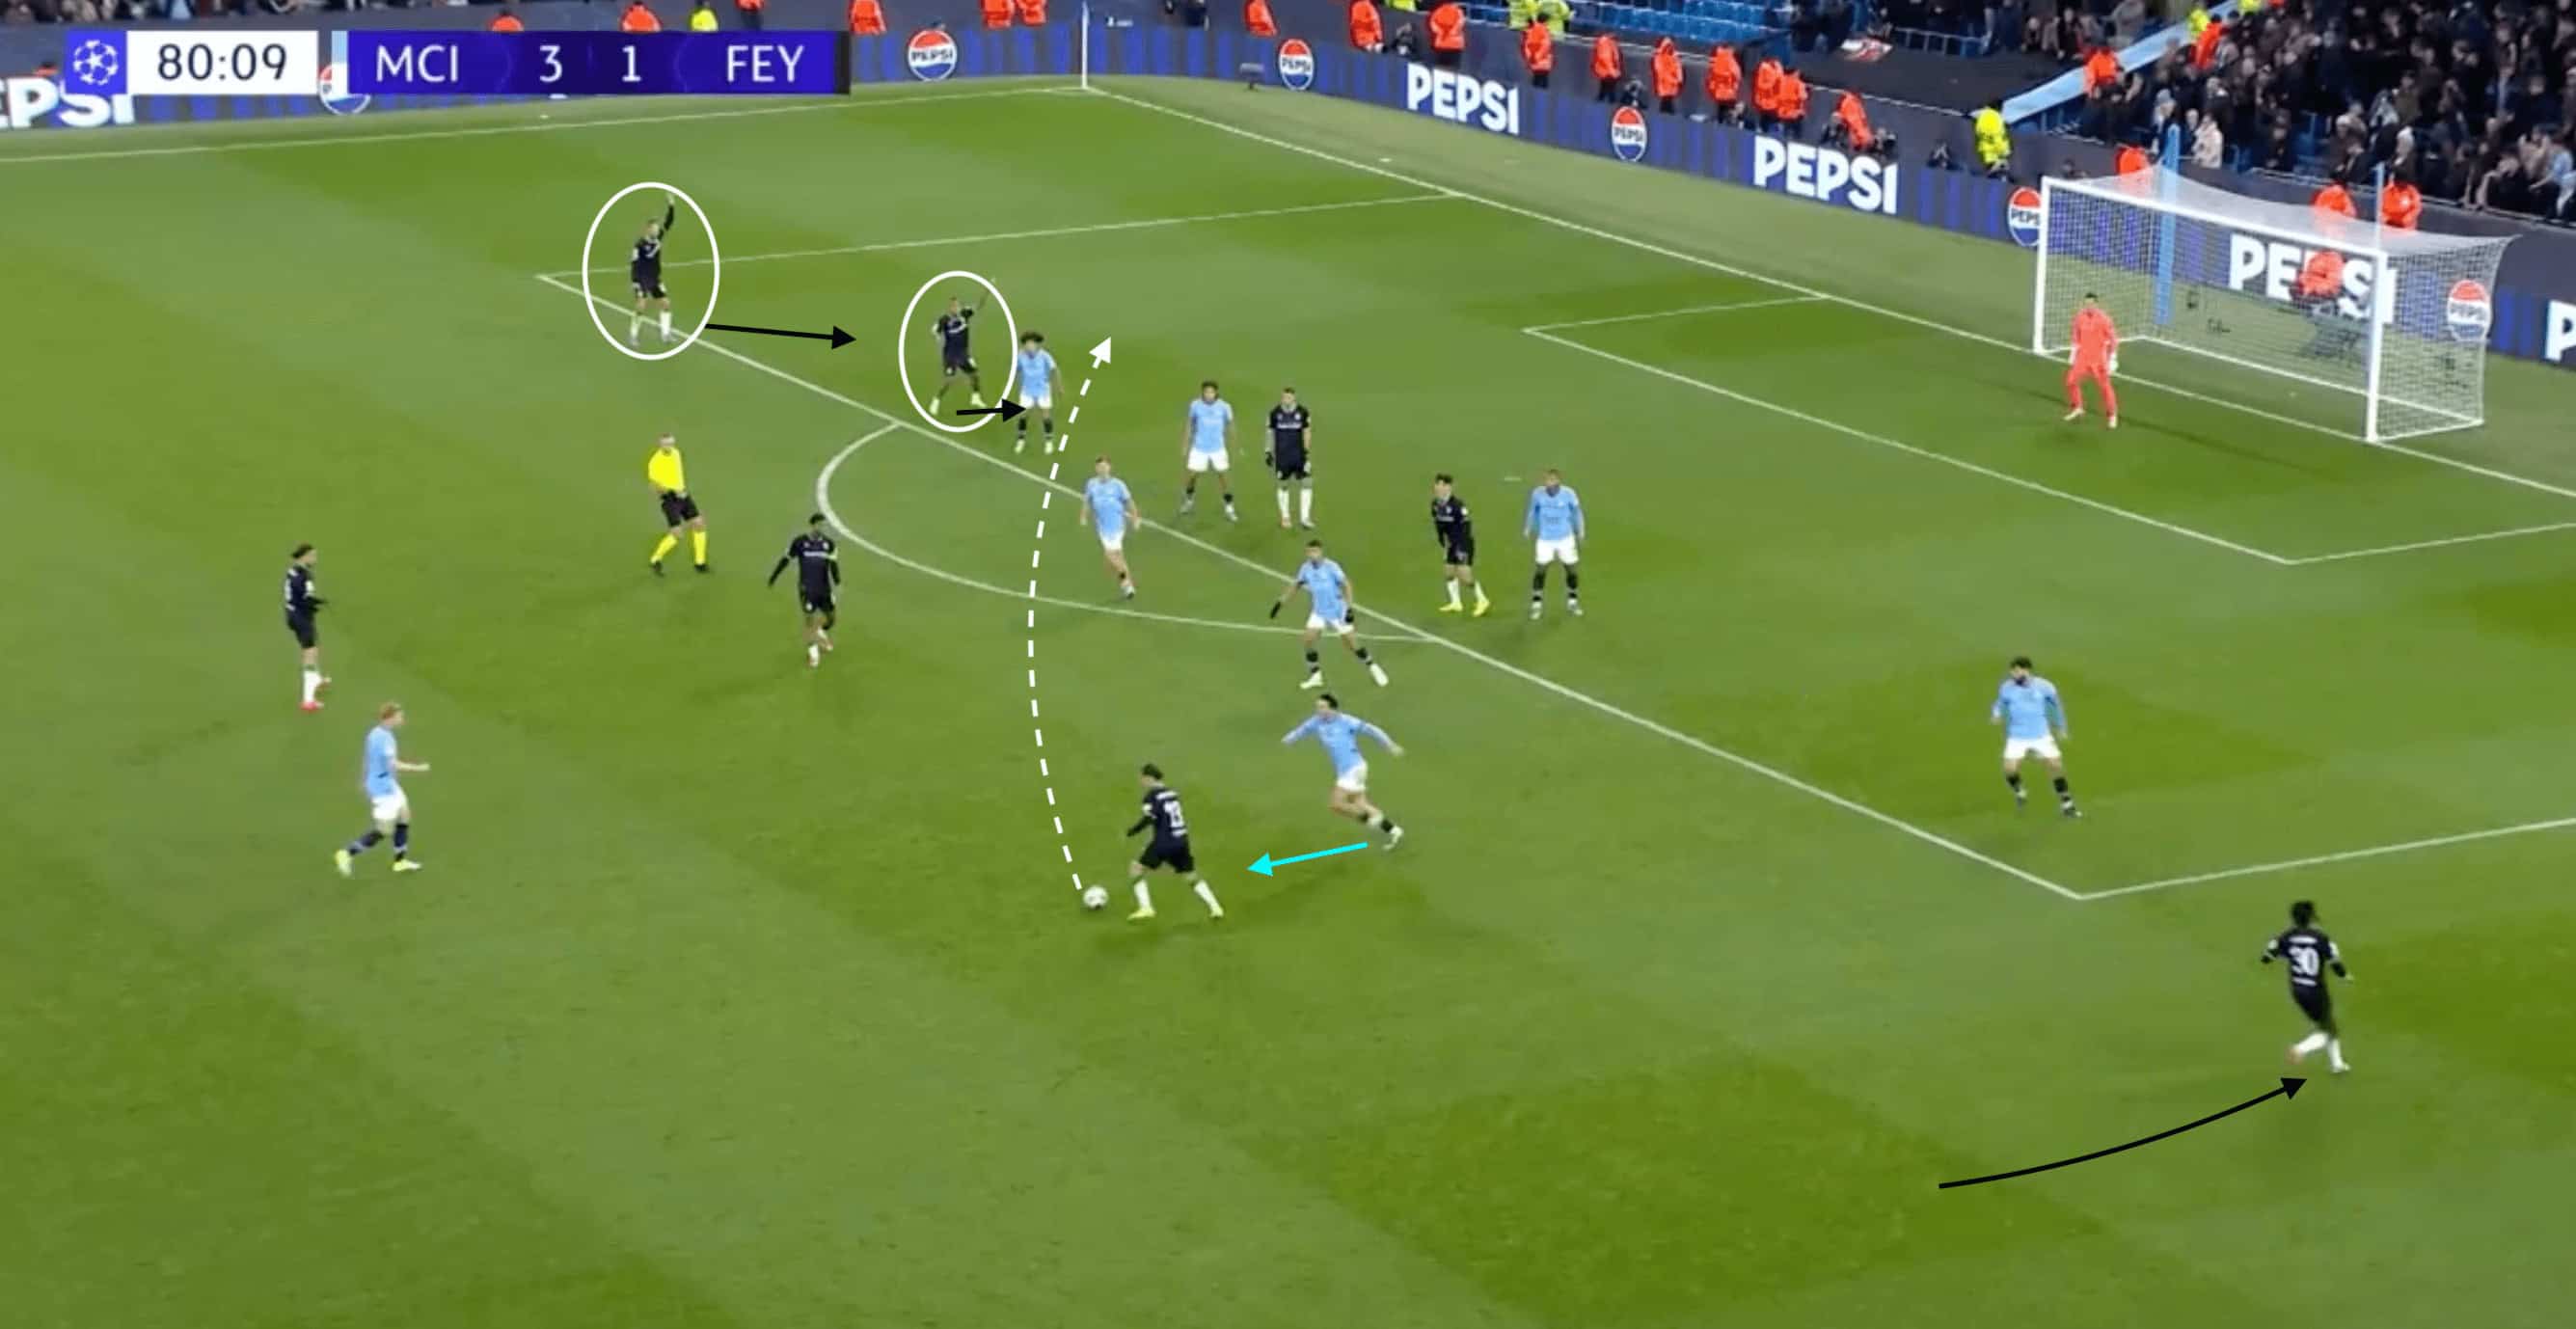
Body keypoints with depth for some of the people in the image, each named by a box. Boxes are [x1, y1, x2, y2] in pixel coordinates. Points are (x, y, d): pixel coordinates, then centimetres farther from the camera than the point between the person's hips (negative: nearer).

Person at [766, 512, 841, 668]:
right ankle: (813, 653, 8)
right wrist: (773, 578, 11)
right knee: (810, 620, -4)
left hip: (824, 589, 3)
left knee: (832, 619, 11)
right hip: (807, 590, -3)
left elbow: (834, 565, -8)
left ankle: (821, 632, 45)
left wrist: (837, 584, -21)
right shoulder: (799, 543, -9)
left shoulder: (828, 543, -3)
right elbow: (785, 560, 2)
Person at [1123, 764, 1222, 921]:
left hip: (1165, 842, -7)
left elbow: (1148, 819, -19)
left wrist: (1131, 832, -6)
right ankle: (1215, 907, 8)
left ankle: (1145, 908, -6)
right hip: (1181, 840, 7)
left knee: (1135, 869, 2)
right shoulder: (1172, 793, 13)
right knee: (1191, 876, 17)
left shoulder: (1152, 796, -10)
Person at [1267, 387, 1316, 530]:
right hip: (1282, 457, 0)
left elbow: (1307, 432, 3)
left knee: (1306, 484, -4)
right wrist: (1268, 451, 3)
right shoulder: (1275, 413, -5)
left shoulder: (1303, 412, -5)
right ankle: (1284, 517, 22)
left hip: (1299, 455, 0)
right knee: (1283, 485, 9)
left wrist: (1307, 451, -2)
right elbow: (1271, 433, 4)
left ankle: (1304, 518, 5)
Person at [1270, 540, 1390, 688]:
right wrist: (1280, 602, 8)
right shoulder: (1306, 568, -5)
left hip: (1337, 611, -4)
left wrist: (1349, 608, -21)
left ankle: (1372, 667, 22)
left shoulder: (1331, 567, -19)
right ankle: (1316, 676, 4)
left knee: (1352, 643, 0)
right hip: (1318, 612, 4)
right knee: (1309, 639, -10)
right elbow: (1295, 585, 10)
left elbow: (1346, 585, -15)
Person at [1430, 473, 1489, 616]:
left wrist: (1463, 549, -21)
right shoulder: (1436, 505, -2)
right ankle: (1456, 603, 27)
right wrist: (1444, 544, 14)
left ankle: (1482, 601, 8)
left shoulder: (1457, 505, -24)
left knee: (1465, 577, -10)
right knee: (1448, 572, 12)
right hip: (1452, 544, 8)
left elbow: (1465, 527, -21)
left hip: (1464, 544, -8)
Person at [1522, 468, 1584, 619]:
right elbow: (1532, 512, 4)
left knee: (1571, 569, 8)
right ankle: (1536, 603, 4)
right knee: (1541, 569, -7)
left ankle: (1572, 602, 28)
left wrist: (1580, 534, 6)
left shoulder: (1568, 494, -17)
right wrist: (1527, 529, 12)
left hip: (1565, 538, 1)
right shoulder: (1537, 494, -15)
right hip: (1545, 538, 0)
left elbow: (1577, 513, -1)